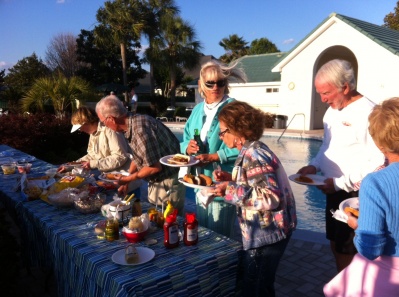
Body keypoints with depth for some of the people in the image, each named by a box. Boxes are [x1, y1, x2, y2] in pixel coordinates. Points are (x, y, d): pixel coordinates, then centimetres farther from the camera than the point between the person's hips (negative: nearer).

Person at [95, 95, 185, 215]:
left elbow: (155, 167, -26)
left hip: (168, 184, -9)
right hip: (156, 182, 9)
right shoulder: (131, 126, 2)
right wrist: (125, 180, 12)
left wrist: (129, 178, -13)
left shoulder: (140, 128, -28)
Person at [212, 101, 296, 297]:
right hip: (265, 232, 10)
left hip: (266, 235, -10)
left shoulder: (253, 155, -24)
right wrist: (230, 179, 6)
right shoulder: (252, 151, 7)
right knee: (246, 281, 25)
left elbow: (271, 197, -33)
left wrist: (231, 189, -28)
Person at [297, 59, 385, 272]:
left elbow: (378, 163, -23)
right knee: (335, 245, 19)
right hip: (334, 191, 9)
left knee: (346, 250, -2)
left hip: (355, 195, -8)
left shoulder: (367, 113, -19)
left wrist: (341, 183, -22)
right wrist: (314, 165, 3)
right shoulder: (332, 111, 8)